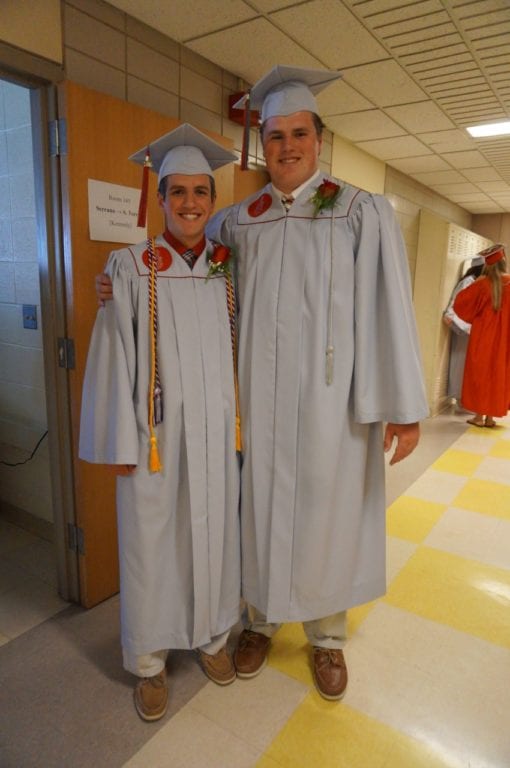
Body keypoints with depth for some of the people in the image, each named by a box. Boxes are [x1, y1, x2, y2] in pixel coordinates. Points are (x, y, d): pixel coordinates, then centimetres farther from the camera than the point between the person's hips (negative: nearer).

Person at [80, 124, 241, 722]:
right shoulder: (130, 268, -4)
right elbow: (115, 358, -5)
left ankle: (211, 636, 38)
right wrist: (122, 442, -7)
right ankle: (150, 661, 31)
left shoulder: (229, 269, 5)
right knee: (151, 541, 8)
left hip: (216, 431, 3)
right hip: (155, 431, -2)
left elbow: (241, 350, 8)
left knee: (213, 533, 14)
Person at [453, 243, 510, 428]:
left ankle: (479, 416, 8)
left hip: (483, 336, -2)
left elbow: (460, 303, -2)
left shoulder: (482, 283, -10)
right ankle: (490, 417, 13)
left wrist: (475, 285, 13)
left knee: (480, 373, 7)